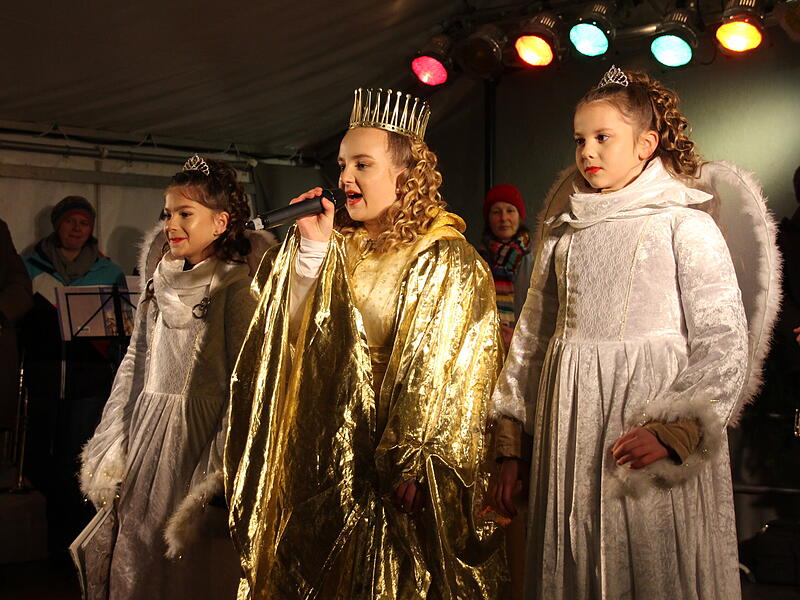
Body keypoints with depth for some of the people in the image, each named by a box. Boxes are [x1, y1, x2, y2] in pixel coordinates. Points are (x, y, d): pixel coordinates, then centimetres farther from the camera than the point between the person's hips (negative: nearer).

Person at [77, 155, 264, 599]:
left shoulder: (238, 285, -11)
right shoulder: (158, 283, 11)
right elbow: (134, 364, 14)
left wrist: (220, 479, -19)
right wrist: (110, 454, 11)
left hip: (201, 434, -7)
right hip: (146, 437, 7)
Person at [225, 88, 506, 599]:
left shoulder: (448, 260, -6)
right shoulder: (337, 246, 8)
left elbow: (450, 374, -10)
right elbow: (292, 338, 1)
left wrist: (417, 468, -17)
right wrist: (311, 248, -7)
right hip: (323, 455, 5)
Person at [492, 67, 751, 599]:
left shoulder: (685, 225, -1)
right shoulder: (563, 233, 13)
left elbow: (725, 342, -8)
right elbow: (531, 339, 13)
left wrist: (674, 429, -20)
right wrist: (511, 445, 10)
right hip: (569, 428, 4)